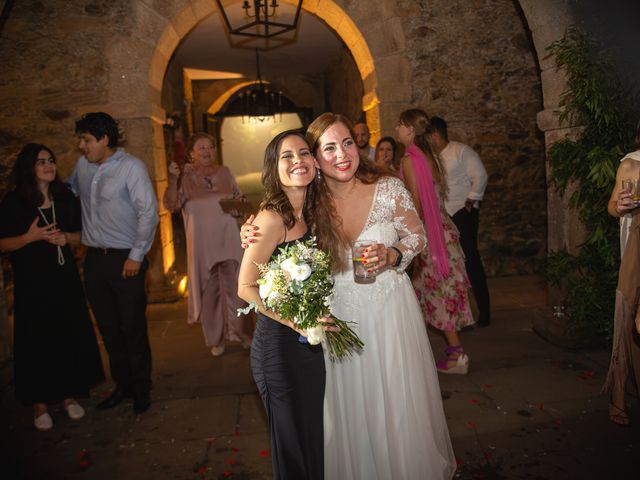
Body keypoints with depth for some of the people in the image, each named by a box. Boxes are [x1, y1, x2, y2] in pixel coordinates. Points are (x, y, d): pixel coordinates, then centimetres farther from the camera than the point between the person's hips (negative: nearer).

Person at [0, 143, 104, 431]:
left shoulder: (65, 197, 6)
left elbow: (80, 235, 11)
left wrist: (66, 238, -10)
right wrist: (30, 236, -21)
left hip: (64, 278, 3)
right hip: (31, 282, -3)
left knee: (71, 335, 6)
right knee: (37, 341, 3)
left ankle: (70, 395, 23)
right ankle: (39, 403, 18)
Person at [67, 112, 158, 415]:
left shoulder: (131, 167, -8)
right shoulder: (82, 165, 9)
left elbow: (149, 212, -11)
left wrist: (136, 256, -12)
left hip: (125, 259, -6)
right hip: (94, 259, 6)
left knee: (133, 327, 2)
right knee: (108, 327, 13)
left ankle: (141, 389, 19)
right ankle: (123, 384, 28)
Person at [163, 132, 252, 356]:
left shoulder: (224, 172, 6)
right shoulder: (186, 177, -3)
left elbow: (239, 197, 17)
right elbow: (171, 205, -15)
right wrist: (173, 180, -27)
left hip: (229, 239, 2)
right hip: (203, 243, -2)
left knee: (235, 287, 8)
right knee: (209, 290, 8)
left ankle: (241, 332, 25)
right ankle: (215, 339, 23)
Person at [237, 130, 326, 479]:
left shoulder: (307, 214, 5)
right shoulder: (272, 217, -18)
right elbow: (246, 287, -17)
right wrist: (294, 320, -21)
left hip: (310, 342, 7)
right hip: (280, 345, -7)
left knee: (315, 434, 22)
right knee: (292, 440, 12)